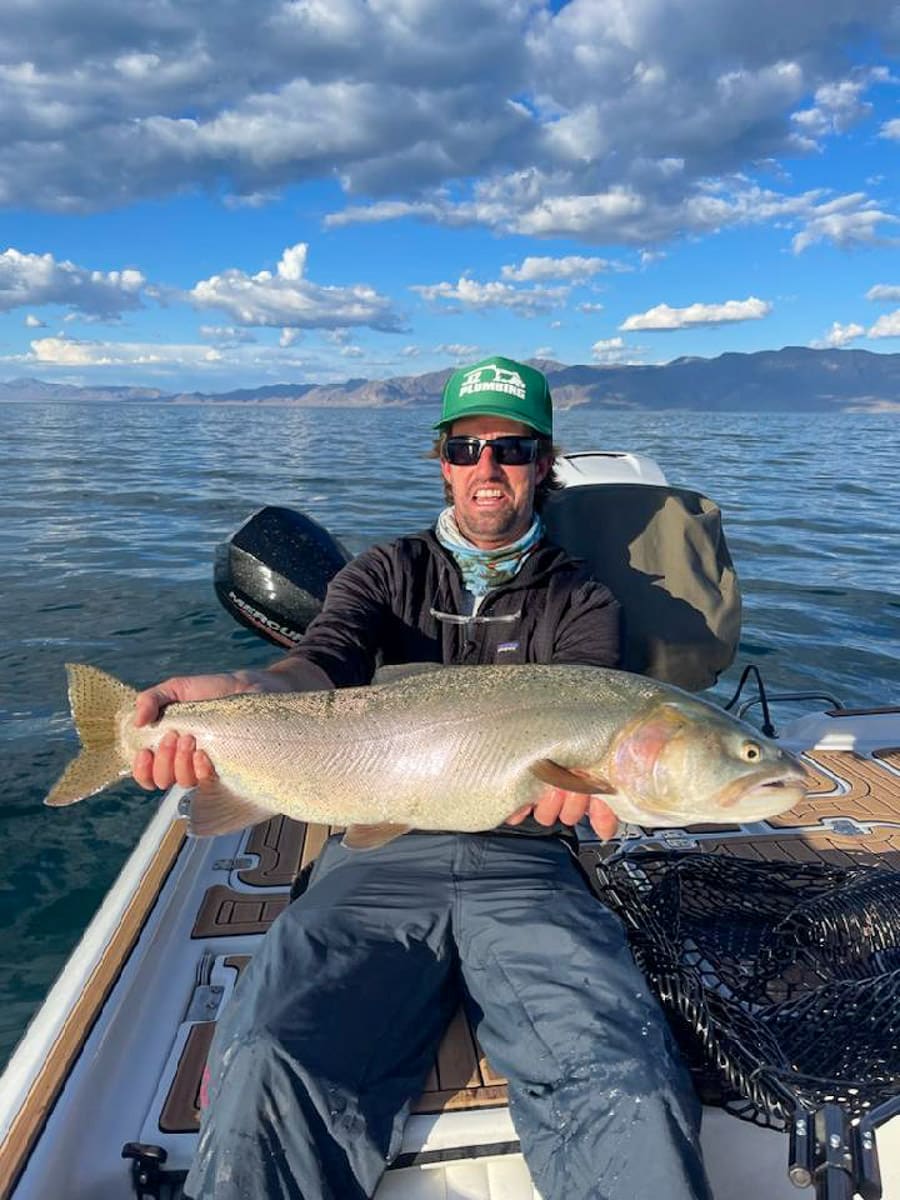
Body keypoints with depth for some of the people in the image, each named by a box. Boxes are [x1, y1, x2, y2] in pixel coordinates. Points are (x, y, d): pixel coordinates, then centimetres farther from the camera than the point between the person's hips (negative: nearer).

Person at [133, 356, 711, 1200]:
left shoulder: (580, 602, 15)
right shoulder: (386, 572, 17)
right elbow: (325, 662, -3)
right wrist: (240, 691, -28)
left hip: (522, 866, 0)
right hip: (379, 855, 1)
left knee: (633, 1084, -26)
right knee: (263, 1068, -26)